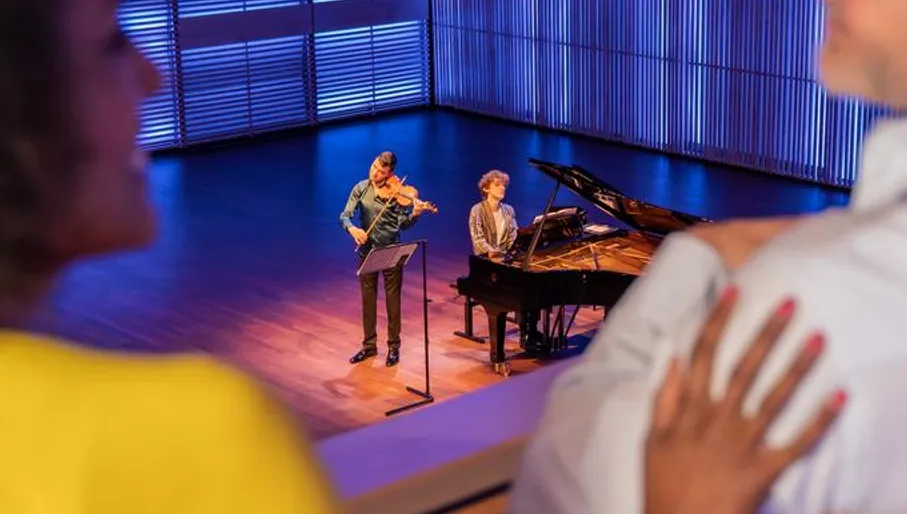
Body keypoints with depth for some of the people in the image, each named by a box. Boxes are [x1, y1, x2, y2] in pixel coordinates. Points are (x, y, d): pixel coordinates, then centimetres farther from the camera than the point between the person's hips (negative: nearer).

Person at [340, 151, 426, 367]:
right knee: (368, 300, 12)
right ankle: (369, 345, 25)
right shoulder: (360, 189, -2)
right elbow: (344, 216, -7)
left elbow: (403, 225, -10)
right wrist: (352, 228, -28)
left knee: (392, 300, 5)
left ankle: (393, 347, 17)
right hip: (367, 251, 2)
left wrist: (414, 215, -31)